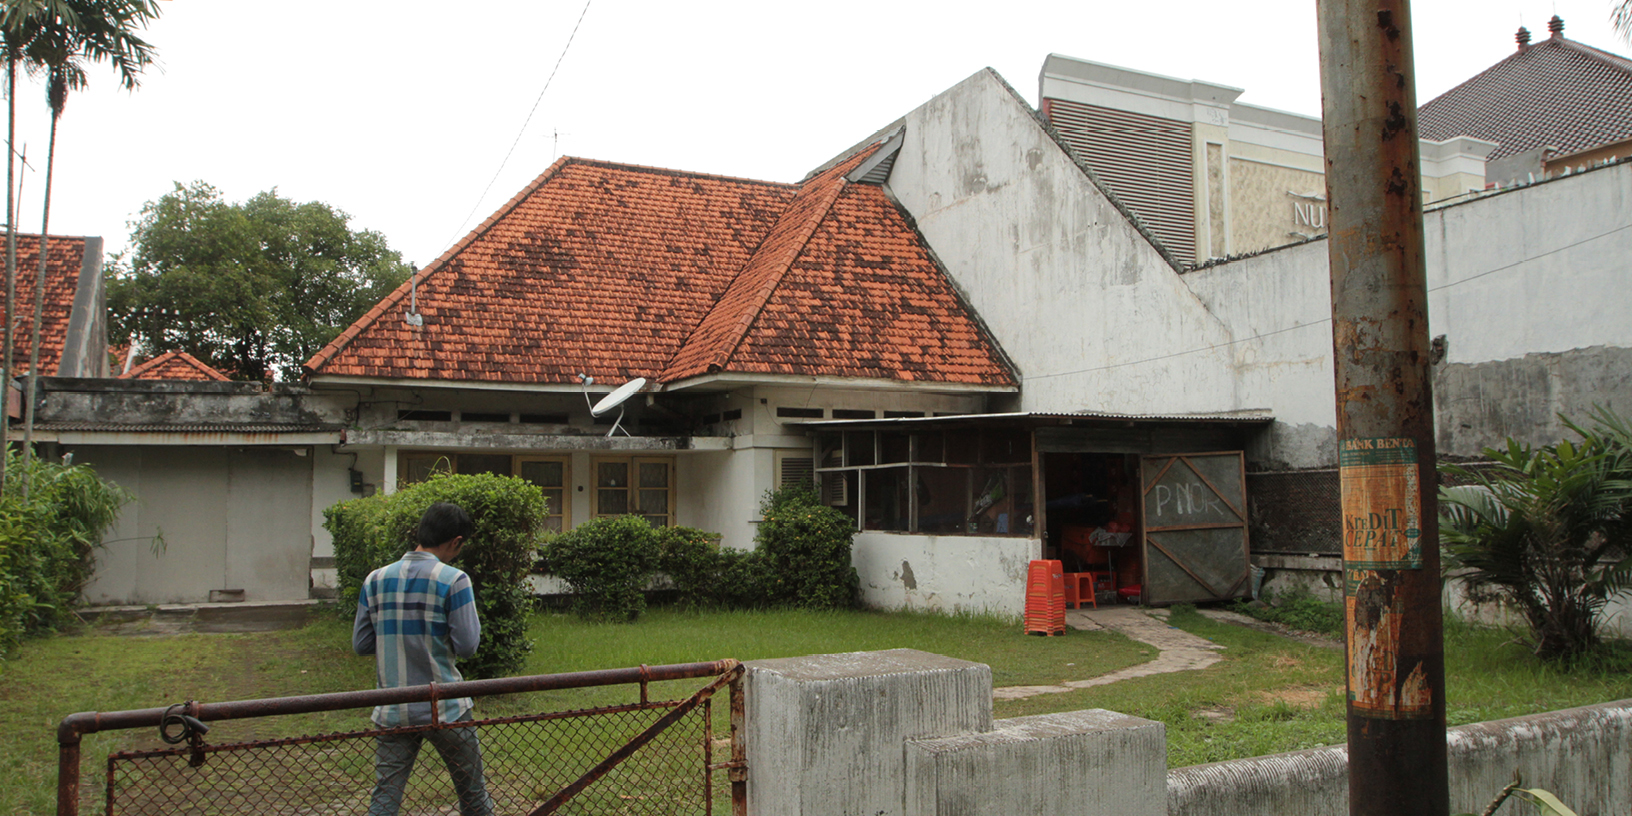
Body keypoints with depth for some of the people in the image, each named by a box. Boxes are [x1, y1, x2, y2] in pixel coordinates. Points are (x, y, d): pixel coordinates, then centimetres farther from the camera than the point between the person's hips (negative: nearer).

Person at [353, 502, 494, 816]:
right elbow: (467, 645, -12)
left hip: (392, 713, 4)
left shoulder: (375, 580, 2)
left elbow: (361, 644, 5)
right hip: (445, 710, -3)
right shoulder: (453, 580, -12)